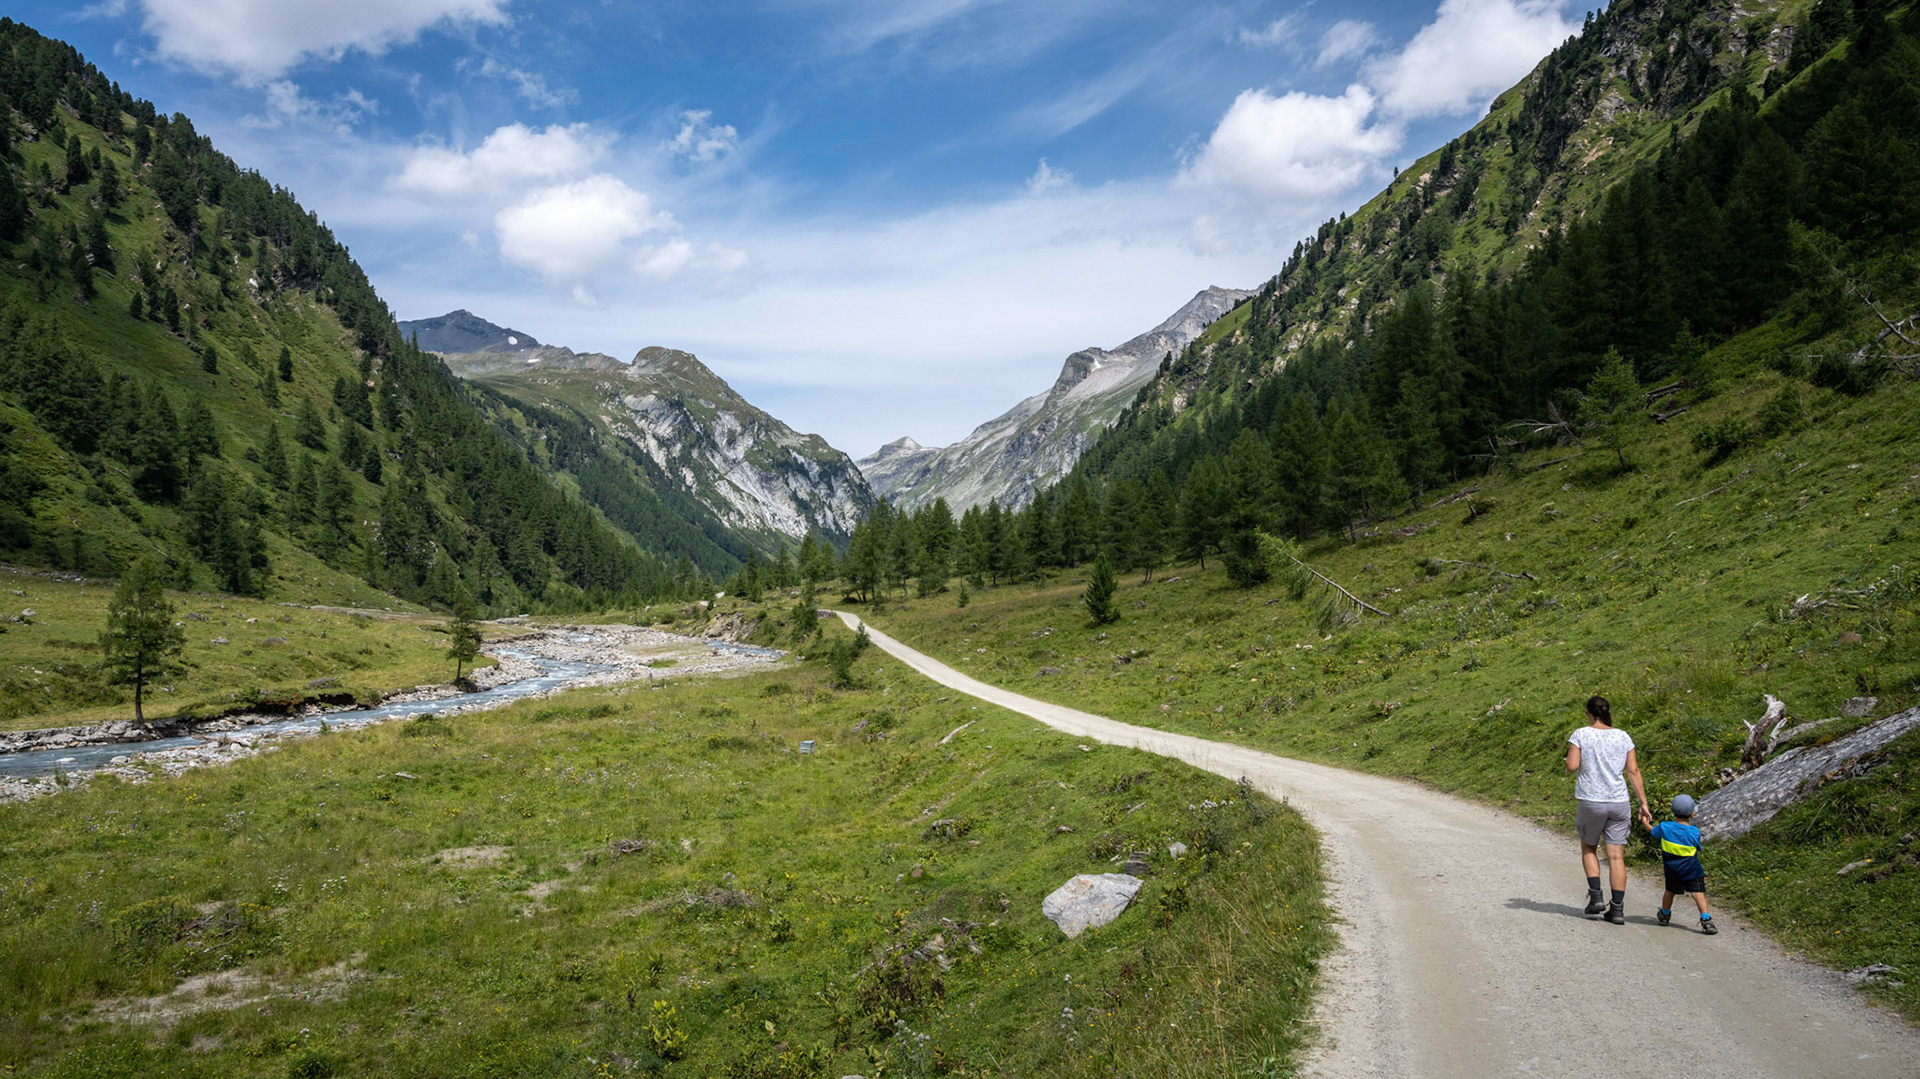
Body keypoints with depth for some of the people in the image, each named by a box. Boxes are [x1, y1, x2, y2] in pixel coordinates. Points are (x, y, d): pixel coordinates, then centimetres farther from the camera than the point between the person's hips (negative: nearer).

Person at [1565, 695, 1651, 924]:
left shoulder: (1580, 735, -6)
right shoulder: (1623, 737, 3)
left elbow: (1572, 766, -14)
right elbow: (1633, 772, 0)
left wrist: (1571, 756, 9)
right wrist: (1644, 804, 3)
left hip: (1590, 802, -2)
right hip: (1618, 802, 2)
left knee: (1588, 849, 19)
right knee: (1616, 855, 6)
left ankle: (1596, 897, 7)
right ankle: (1617, 909, 4)